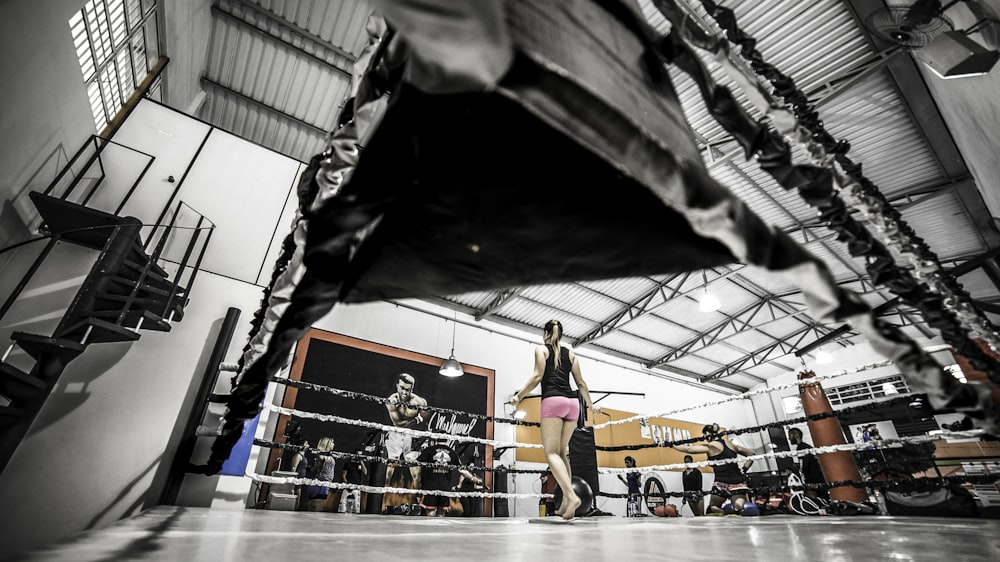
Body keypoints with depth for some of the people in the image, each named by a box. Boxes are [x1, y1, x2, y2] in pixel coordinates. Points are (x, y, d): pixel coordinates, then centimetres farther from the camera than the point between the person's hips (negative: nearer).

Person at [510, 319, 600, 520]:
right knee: (562, 453, 13)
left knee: (551, 453, -7)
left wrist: (519, 396, 1)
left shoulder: (541, 349, 8)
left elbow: (538, 377, -5)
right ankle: (566, 501, 9)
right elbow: (580, 383, 19)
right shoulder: (570, 354, 20)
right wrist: (590, 404, 31)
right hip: (572, 402, 6)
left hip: (552, 401, -5)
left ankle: (572, 496, -24)